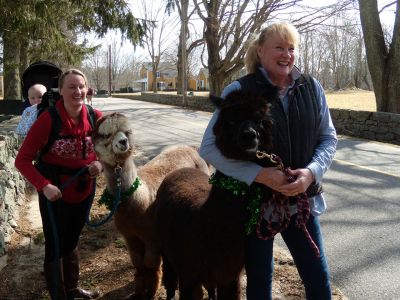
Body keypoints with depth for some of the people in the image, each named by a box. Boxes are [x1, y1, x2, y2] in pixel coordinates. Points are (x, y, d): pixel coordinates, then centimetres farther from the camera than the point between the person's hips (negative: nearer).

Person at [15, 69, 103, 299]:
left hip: (85, 191, 5)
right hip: (55, 192, -4)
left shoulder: (95, 118, -9)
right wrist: (44, 186, -30)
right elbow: (22, 160, -18)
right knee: (56, 247, 7)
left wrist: (100, 164, -16)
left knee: (72, 241, 22)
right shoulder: (48, 119, -21)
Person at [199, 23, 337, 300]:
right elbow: (210, 147, -14)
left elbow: (329, 138, 6)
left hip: (301, 200, 3)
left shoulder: (312, 88, 0)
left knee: (319, 277, 11)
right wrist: (259, 175, -23)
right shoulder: (238, 91, -11)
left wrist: (312, 172, -15)